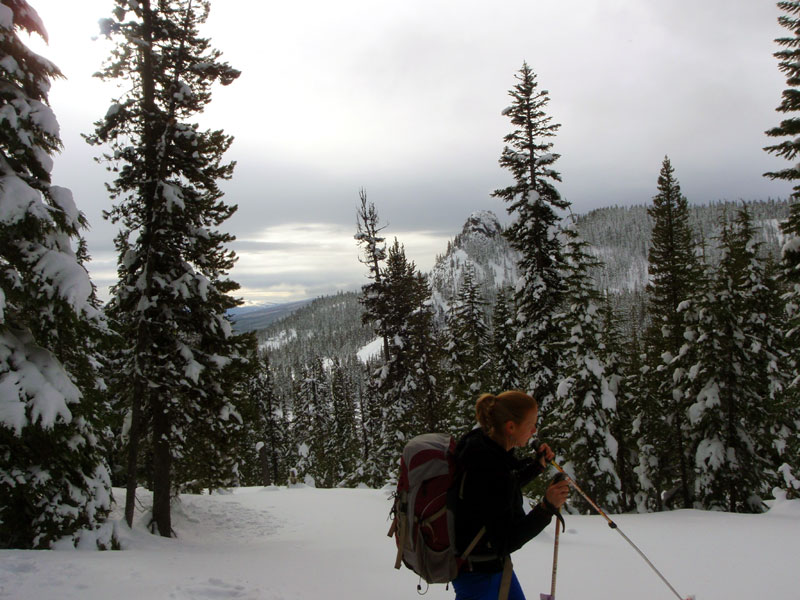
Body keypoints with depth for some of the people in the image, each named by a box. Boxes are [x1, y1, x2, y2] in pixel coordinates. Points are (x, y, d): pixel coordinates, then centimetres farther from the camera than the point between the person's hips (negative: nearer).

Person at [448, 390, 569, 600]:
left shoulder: (482, 442, -6)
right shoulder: (488, 468, -32)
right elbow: (506, 542, -26)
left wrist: (537, 465, 3)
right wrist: (546, 507, -34)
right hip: (478, 574, -9)